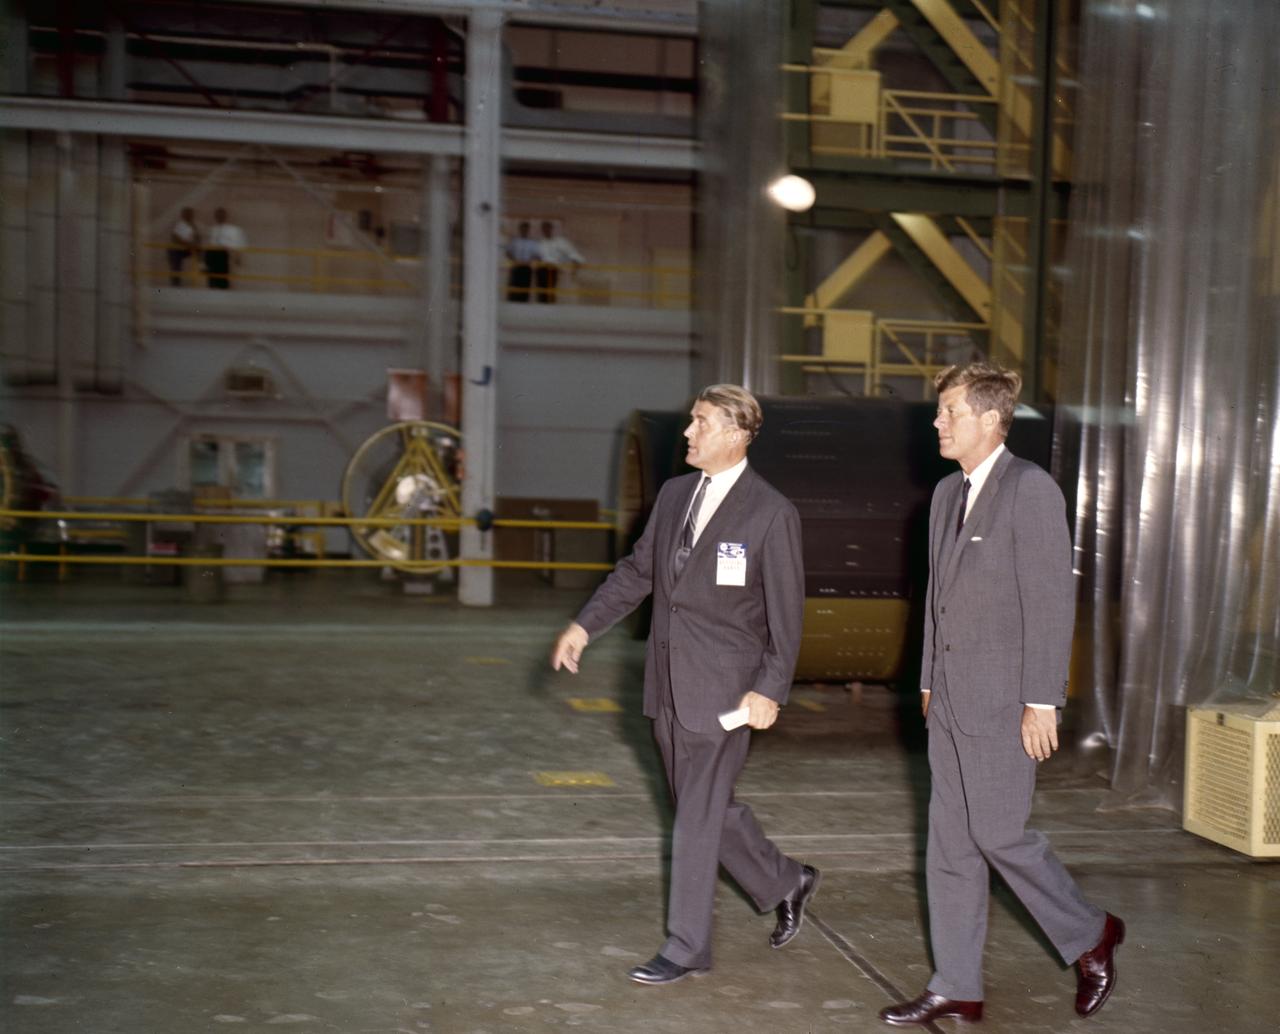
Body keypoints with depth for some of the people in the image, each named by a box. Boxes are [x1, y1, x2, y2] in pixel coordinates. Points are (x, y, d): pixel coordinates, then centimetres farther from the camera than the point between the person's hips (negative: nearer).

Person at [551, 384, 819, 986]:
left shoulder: (771, 514, -11)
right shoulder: (674, 494, 8)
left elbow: (786, 612, -10)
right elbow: (638, 571, 14)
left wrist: (770, 689, -16)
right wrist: (585, 626, 6)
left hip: (723, 690, -7)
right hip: (668, 684, 7)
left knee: (698, 817, -1)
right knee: (706, 806, 16)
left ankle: (687, 948, 12)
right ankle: (785, 884, 37)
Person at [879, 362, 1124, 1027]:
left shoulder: (1031, 490, -12)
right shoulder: (947, 493, 13)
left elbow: (1053, 599, -16)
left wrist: (1042, 703, -18)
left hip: (1002, 697, -8)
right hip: (950, 696, 8)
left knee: (998, 833, -3)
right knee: (949, 840, 9)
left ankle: (1090, 935, 21)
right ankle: (957, 988, 17)